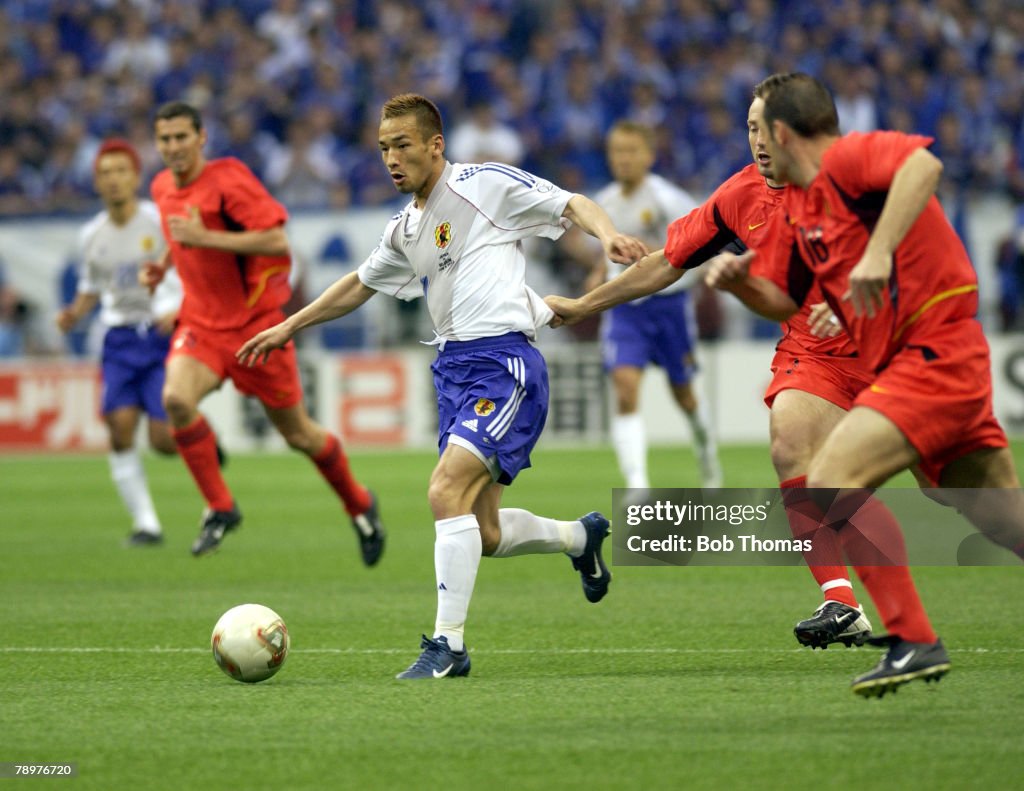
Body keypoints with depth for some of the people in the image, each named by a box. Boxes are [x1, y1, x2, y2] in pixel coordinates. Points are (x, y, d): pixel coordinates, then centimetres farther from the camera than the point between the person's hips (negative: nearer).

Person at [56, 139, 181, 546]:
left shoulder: (162, 222, -6)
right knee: (120, 425, -15)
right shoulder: (92, 236, 8)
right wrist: (74, 314, -1)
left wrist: (179, 311, -21)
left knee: (164, 439, -12)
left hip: (165, 335, -4)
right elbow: (90, 290, 20)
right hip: (120, 339, 4)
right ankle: (145, 523, -6)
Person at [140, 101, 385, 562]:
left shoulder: (228, 180, -16)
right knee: (176, 398, -26)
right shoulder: (162, 187, 6)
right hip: (201, 324, 5)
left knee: (297, 433, 6)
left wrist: (205, 238, -29)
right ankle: (220, 508, -11)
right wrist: (163, 266, 9)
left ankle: (360, 506, 33)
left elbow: (277, 241, -25)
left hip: (255, 324, -5)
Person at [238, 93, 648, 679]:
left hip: (502, 362, -8)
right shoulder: (406, 230, 18)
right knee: (483, 533, 6)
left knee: (447, 492, -21)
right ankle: (581, 537, 34)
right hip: (455, 366, 8)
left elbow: (572, 204, -4)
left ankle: (449, 643, -17)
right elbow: (360, 284, 34)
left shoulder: (484, 184, -3)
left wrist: (608, 234, -25)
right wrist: (289, 327, 37)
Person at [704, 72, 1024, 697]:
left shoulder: (848, 157, -10)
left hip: (934, 356, -10)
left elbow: (925, 164, -31)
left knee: (830, 482, -16)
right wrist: (739, 278, 6)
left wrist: (879, 251, -38)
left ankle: (913, 643, -13)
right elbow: (784, 302, 26)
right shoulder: (796, 209, 17)